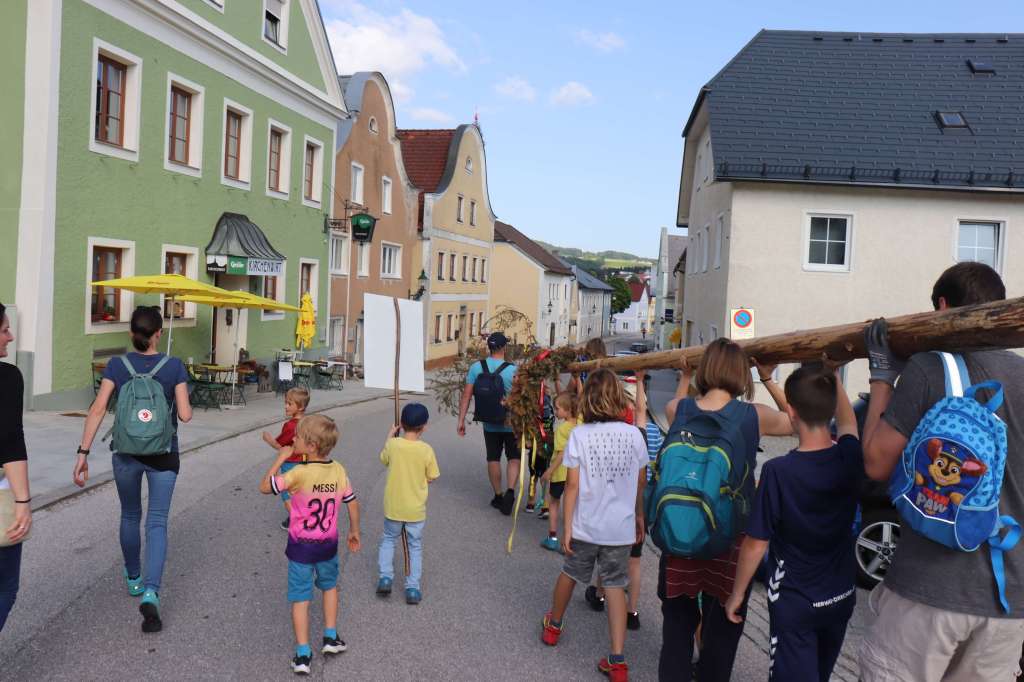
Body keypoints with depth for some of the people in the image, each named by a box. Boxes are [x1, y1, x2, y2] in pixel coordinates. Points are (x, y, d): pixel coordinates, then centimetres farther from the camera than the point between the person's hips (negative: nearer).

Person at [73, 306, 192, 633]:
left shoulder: (117, 365, -5)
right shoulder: (174, 366, -8)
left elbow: (97, 410, -10)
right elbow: (184, 415, -10)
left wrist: (83, 453, -8)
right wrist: (187, 410, 13)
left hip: (126, 452, 2)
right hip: (162, 454, -2)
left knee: (130, 516, 22)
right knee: (157, 523, 1)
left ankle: (133, 579, 40)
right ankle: (150, 593, -15)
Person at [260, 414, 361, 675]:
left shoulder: (299, 473, -23)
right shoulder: (338, 471, -9)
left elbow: (264, 487, -15)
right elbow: (353, 504, 0)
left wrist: (280, 458, -8)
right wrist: (354, 531, 15)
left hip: (301, 546, -4)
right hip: (328, 544, 4)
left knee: (300, 597, 8)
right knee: (329, 585, 26)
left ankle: (303, 655, 11)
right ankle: (330, 638, 32)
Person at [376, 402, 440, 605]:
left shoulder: (392, 445, -14)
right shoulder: (426, 450, -15)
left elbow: (383, 460, 9)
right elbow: (432, 478, -6)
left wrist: (389, 437, 19)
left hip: (393, 508, 1)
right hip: (416, 510, -1)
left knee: (388, 539, 24)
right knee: (415, 546, 15)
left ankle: (386, 576, 14)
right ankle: (413, 588, 16)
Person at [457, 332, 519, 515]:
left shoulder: (476, 368, -6)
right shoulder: (513, 370, -14)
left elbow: (466, 395, -5)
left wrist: (461, 420, 1)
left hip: (490, 424, 3)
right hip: (511, 423, -2)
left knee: (493, 459, 15)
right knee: (514, 458, 9)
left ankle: (498, 496, 25)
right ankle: (510, 491, -9)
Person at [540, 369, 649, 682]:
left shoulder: (579, 434, -12)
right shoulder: (633, 434, -5)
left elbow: (572, 485, -13)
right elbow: (640, 484, 4)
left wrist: (566, 527, -5)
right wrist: (639, 516, 19)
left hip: (585, 526, -1)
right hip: (621, 527, 1)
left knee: (570, 573, 21)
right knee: (615, 586, 10)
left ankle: (552, 627, 43)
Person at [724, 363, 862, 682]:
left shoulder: (778, 471, -24)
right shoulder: (850, 458, -12)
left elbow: (755, 544, -16)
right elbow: (848, 423, 14)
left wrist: (737, 594, -3)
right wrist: (833, 375, 20)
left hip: (794, 602, -5)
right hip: (841, 596, 5)